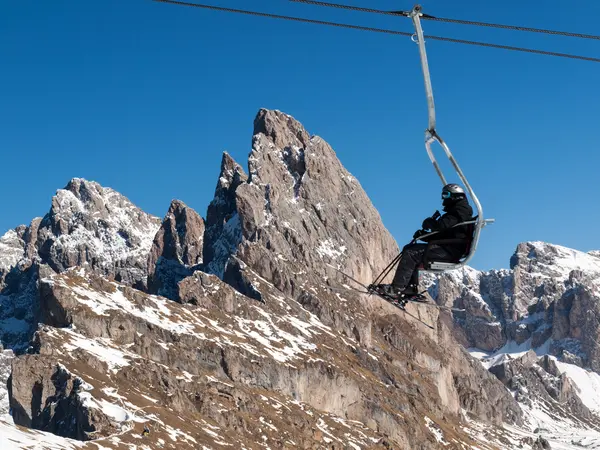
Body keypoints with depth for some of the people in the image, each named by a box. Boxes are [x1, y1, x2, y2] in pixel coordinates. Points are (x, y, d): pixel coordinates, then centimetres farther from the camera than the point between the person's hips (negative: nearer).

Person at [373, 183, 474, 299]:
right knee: (409, 249, 8)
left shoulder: (461, 210, -7)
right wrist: (424, 235, 7)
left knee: (411, 253, -22)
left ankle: (396, 289, -28)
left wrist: (429, 223, -3)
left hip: (450, 250, -11)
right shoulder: (456, 210, 26)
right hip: (447, 247, 11)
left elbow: (443, 226, -24)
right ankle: (411, 288, 0)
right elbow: (441, 235, 23)